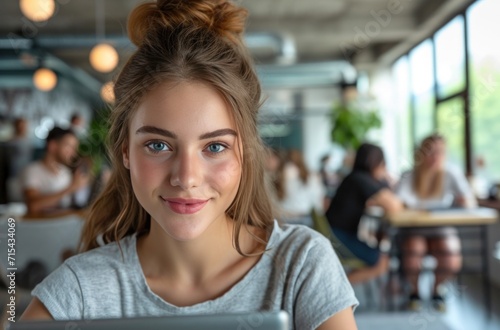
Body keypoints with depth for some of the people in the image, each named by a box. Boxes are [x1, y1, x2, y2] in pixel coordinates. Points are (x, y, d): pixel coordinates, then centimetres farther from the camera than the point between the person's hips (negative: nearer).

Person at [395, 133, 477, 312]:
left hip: (443, 229, 1)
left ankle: (437, 287, 12)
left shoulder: (451, 174, -5)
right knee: (411, 265, -28)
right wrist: (407, 204, -41)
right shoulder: (409, 176, -6)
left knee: (451, 264, -26)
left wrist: (466, 201, -35)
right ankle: (415, 289, 11)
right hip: (414, 230, -1)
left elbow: (470, 203, -12)